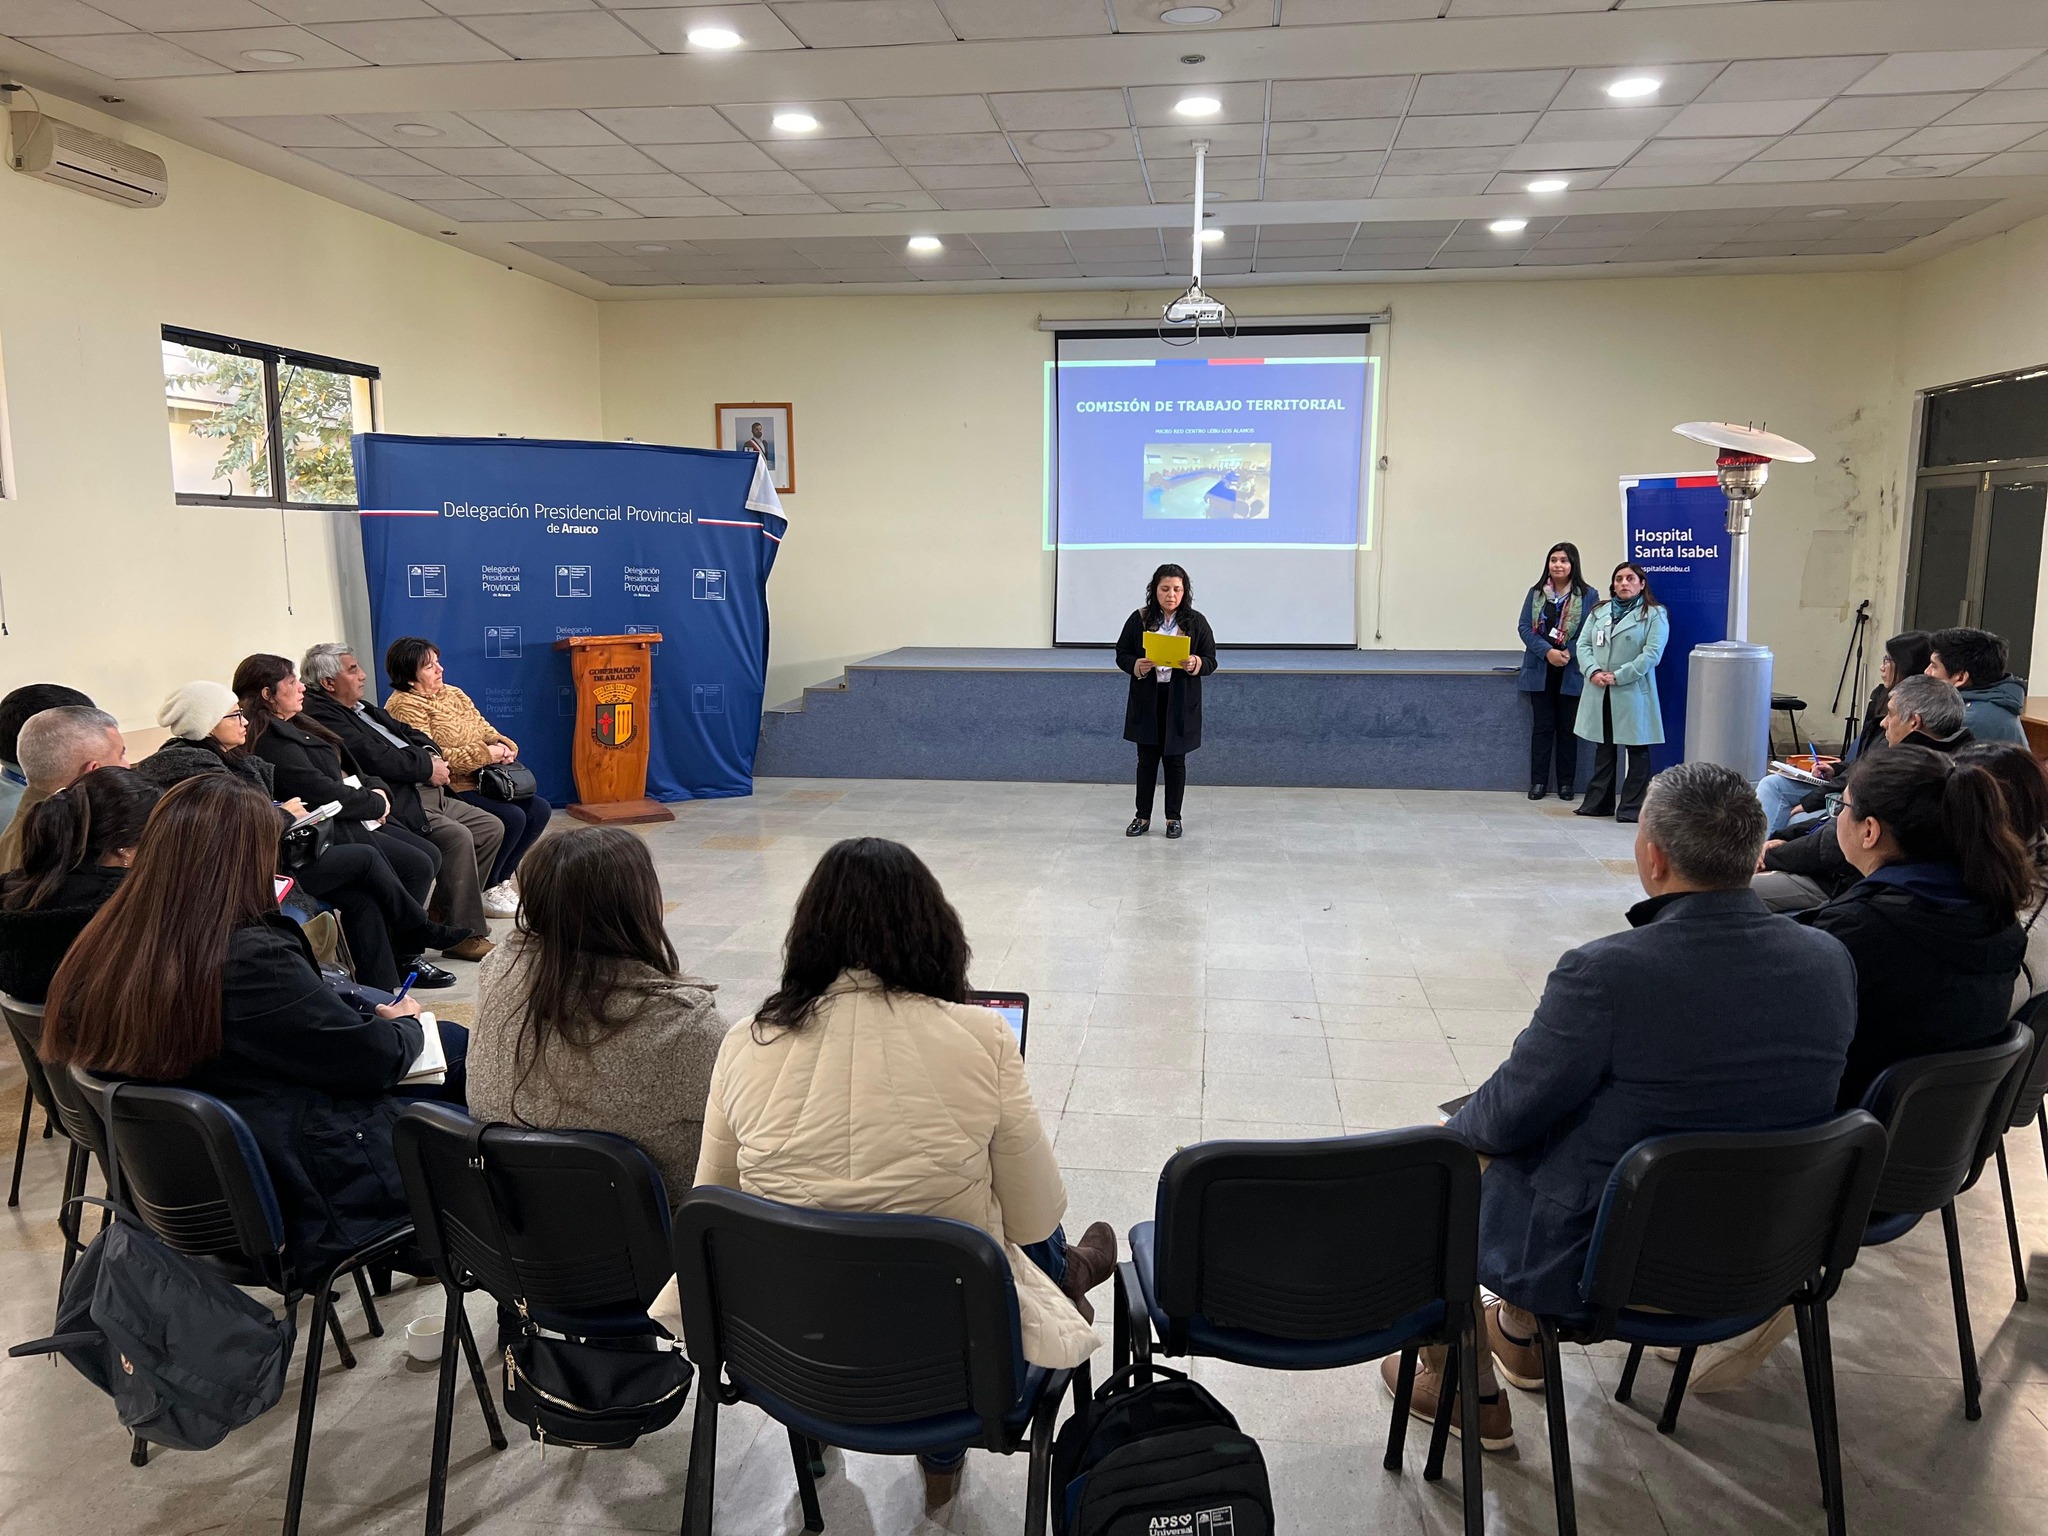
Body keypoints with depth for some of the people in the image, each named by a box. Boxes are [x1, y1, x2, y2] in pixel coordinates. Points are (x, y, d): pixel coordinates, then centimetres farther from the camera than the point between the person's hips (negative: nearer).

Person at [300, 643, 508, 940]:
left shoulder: (363, 709, 22)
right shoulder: (323, 717, -11)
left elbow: (408, 733, 24)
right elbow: (375, 757, -20)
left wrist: (432, 754, 2)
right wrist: (428, 768, -10)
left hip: (429, 793, 11)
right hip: (398, 803, -11)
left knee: (492, 827, 6)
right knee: (458, 836, -28)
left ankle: (448, 908, 14)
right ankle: (464, 933, -19)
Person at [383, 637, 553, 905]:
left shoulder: (452, 693, 15)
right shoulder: (405, 706, -12)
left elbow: (485, 729, 16)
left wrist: (504, 746, -8)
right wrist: (485, 754, -21)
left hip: (480, 781, 9)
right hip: (448, 790, -9)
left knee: (539, 809, -4)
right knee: (512, 817, -24)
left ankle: (500, 878, 8)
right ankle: (484, 888, -5)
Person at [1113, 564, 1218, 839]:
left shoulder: (1196, 622, 0)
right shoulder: (1139, 619, 0)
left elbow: (1211, 660, 1)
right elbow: (1121, 654, 4)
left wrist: (1196, 664, -21)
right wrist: (1136, 665, -17)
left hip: (1180, 703, 0)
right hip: (1146, 700, 0)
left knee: (1175, 759, 7)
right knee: (1147, 759, 6)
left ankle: (1173, 818, 17)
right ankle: (1143, 817, 16)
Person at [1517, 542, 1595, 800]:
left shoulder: (1587, 595, -3)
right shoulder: (1535, 593, 5)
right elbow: (1523, 626, -1)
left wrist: (1568, 653, -19)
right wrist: (1547, 651, -14)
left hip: (1571, 672, -2)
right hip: (1540, 671, 2)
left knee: (1568, 728, 7)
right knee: (1542, 726, 7)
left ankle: (1566, 783, 16)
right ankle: (1538, 781, 13)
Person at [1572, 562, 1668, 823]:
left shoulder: (1655, 614, -2)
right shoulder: (1599, 612, 13)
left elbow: (1652, 653, -12)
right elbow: (1583, 644, 7)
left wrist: (1617, 676, -16)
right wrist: (1593, 672, -12)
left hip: (1633, 692, -5)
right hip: (1599, 693, 5)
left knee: (1636, 750, 1)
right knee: (1603, 748, 13)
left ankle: (1632, 807, 7)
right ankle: (1599, 802, 21)